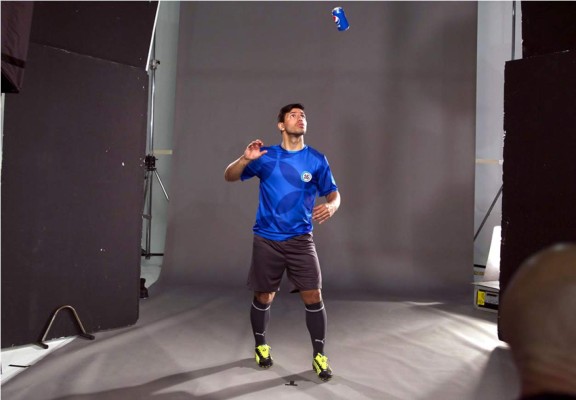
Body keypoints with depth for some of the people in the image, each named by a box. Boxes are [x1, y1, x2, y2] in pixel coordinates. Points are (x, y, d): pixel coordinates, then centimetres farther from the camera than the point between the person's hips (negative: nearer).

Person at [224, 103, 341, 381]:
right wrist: (246, 158, -20)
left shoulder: (317, 159, 1)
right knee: (264, 297, 10)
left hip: (301, 240, 1)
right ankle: (261, 346, 34)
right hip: (267, 239, 0)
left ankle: (319, 355, 13)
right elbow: (229, 177, 0)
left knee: (313, 297, -5)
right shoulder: (266, 156, -1)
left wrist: (331, 206, -19)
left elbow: (333, 193, 5)